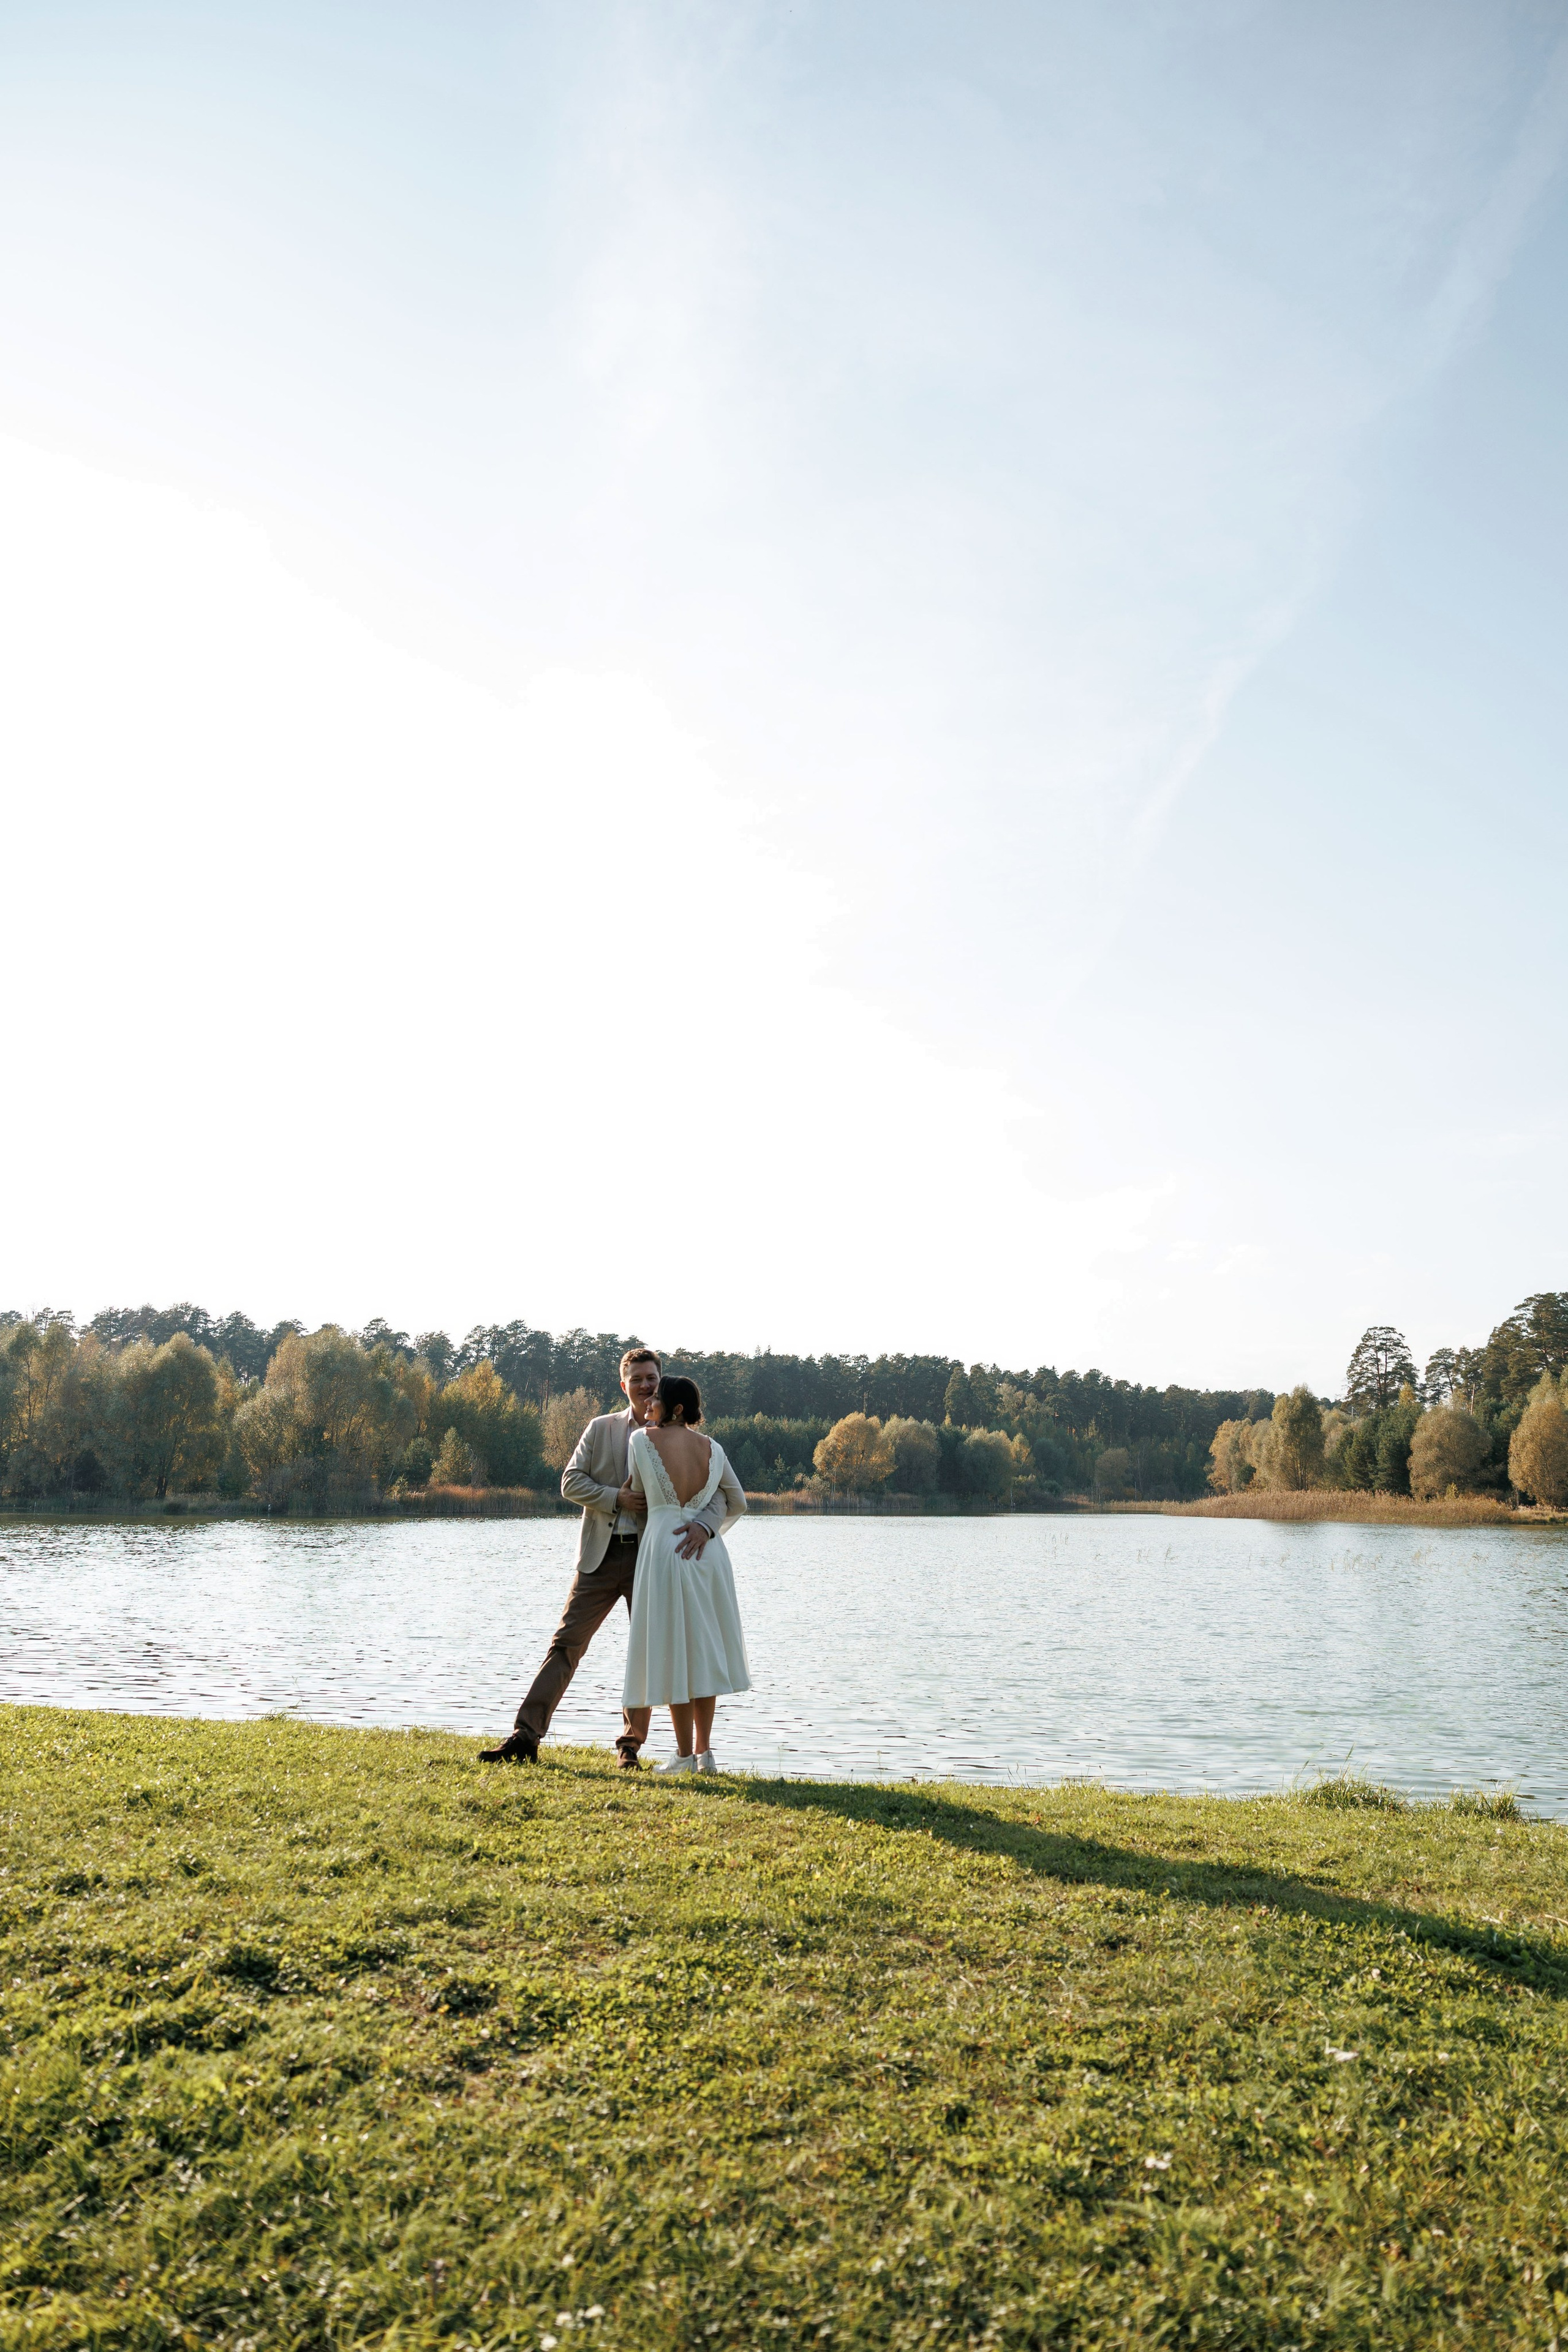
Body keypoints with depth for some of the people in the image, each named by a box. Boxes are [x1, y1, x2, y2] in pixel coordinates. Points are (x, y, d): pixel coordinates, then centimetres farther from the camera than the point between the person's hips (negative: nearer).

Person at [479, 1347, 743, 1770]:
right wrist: (616, 1497, -12)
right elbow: (571, 1481, 3)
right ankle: (525, 1738, 0)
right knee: (566, 1643, -2)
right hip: (602, 1555, 0)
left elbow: (721, 1491, -4)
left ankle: (631, 1747, 21)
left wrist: (703, 1523, -25)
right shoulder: (601, 1429, 8)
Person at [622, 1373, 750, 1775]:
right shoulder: (712, 1448, 6)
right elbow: (738, 1502, 15)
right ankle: (704, 1752, 16)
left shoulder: (642, 1438, -4)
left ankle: (685, 1754, 7)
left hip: (664, 1547, -4)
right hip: (709, 1553, 4)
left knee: (673, 1651, 3)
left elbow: (637, 1491, 8)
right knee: (704, 1649, 12)